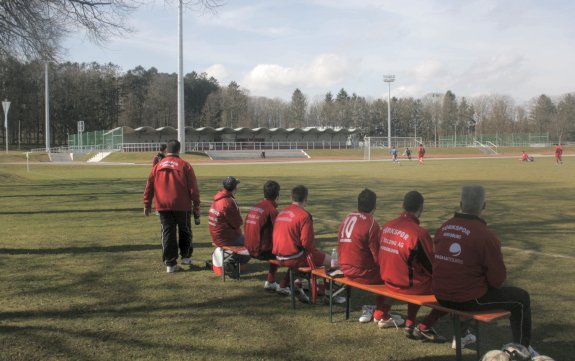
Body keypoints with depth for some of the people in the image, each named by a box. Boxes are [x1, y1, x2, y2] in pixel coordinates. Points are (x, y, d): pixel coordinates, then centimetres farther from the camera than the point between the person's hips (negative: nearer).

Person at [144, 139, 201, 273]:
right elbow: (193, 188, -4)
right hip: (182, 206, -2)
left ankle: (170, 263, 5)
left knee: (168, 233, 5)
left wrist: (147, 204, 15)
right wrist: (196, 205, 2)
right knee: (185, 231, 17)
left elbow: (149, 187, 8)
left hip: (163, 206, 2)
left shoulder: (157, 166, 6)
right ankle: (186, 256, 25)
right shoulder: (185, 166, -3)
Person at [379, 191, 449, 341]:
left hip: (389, 280, 7)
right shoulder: (419, 233, -22)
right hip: (408, 284, -7)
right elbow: (432, 266, -11)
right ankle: (425, 327, 7)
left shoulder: (386, 226, -2)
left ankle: (410, 324, 27)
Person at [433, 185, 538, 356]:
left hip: (441, 296, 6)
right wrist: (490, 282, 11)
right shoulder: (486, 235, -18)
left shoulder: (443, 228, -1)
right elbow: (498, 279, -13)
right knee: (521, 297, 12)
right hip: (469, 300, -6)